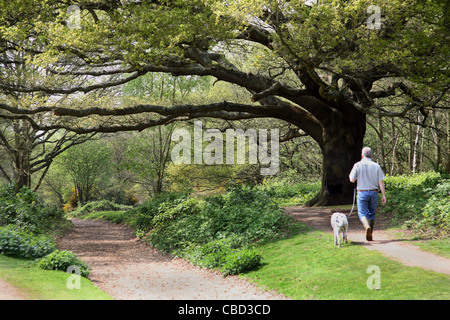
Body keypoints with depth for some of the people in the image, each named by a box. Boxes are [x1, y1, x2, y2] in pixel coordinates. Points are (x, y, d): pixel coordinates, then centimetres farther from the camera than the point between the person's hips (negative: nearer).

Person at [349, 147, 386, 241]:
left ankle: (367, 226, -29)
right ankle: (370, 235, 16)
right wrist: (383, 195, 0)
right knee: (371, 214, 14)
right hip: (374, 192, 2)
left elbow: (352, 180, -4)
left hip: (362, 193, -2)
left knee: (362, 213, 1)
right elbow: (381, 182, -2)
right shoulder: (376, 166, 0)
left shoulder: (358, 165, -5)